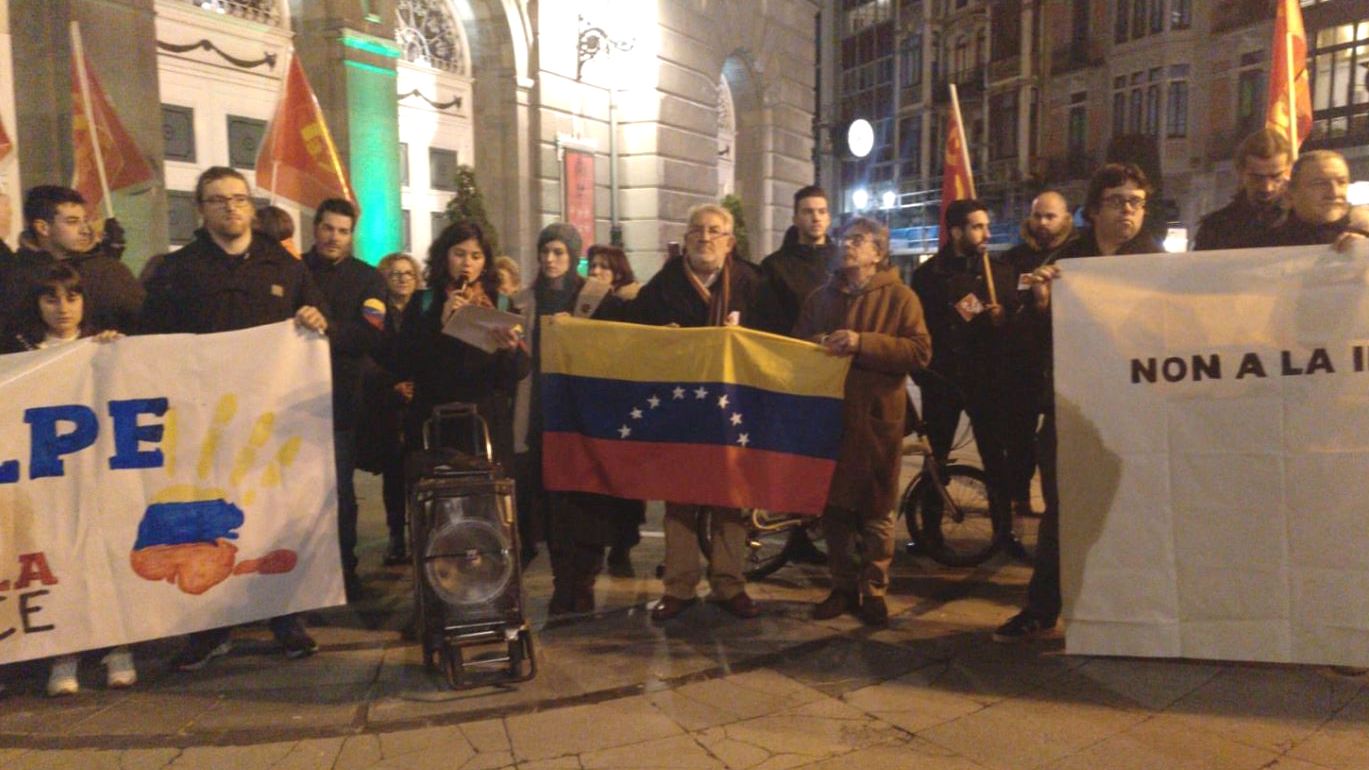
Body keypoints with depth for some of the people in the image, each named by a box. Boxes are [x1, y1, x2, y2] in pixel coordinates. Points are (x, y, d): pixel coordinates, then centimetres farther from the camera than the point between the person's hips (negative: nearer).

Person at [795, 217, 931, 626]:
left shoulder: (899, 297, 1)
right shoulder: (820, 297, 16)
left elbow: (920, 351, -11)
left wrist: (862, 343, -20)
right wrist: (814, 346, -4)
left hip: (877, 416, -4)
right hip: (828, 413, 4)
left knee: (876, 508, 4)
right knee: (833, 505, 8)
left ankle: (873, 590, 16)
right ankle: (842, 586, 20)